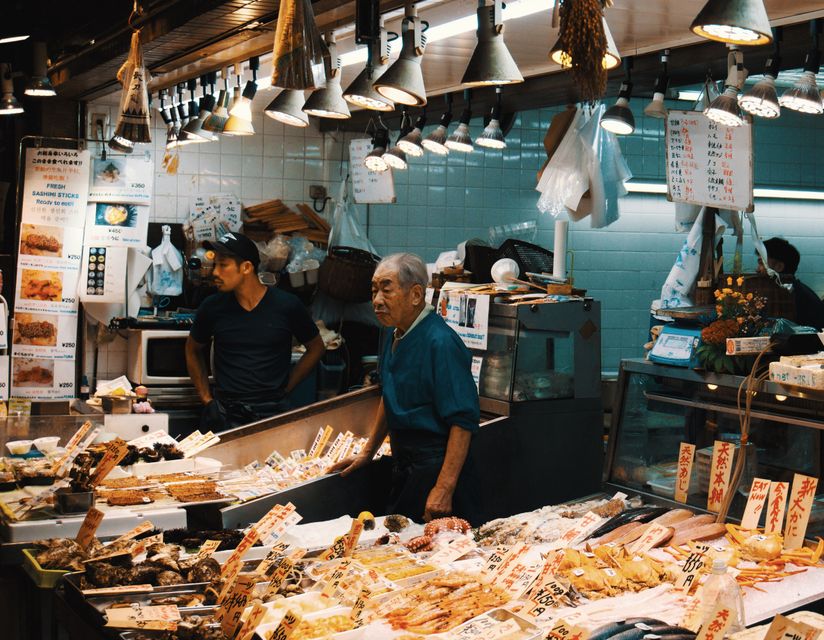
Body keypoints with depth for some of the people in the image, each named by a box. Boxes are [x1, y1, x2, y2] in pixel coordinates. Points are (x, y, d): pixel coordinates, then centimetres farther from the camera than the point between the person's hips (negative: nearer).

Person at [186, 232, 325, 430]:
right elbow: (193, 350, 19)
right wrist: (206, 398, 12)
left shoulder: (287, 306, -3)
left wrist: (285, 388, 6)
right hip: (224, 412, 1)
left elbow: (316, 348, 11)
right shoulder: (212, 307, 1)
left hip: (273, 412, -1)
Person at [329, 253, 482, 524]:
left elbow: (463, 421, -24)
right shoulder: (397, 338, 9)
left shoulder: (440, 343, -20)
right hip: (403, 463, 9)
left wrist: (444, 488, -27)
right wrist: (367, 453, 26)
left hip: (436, 468, -9)